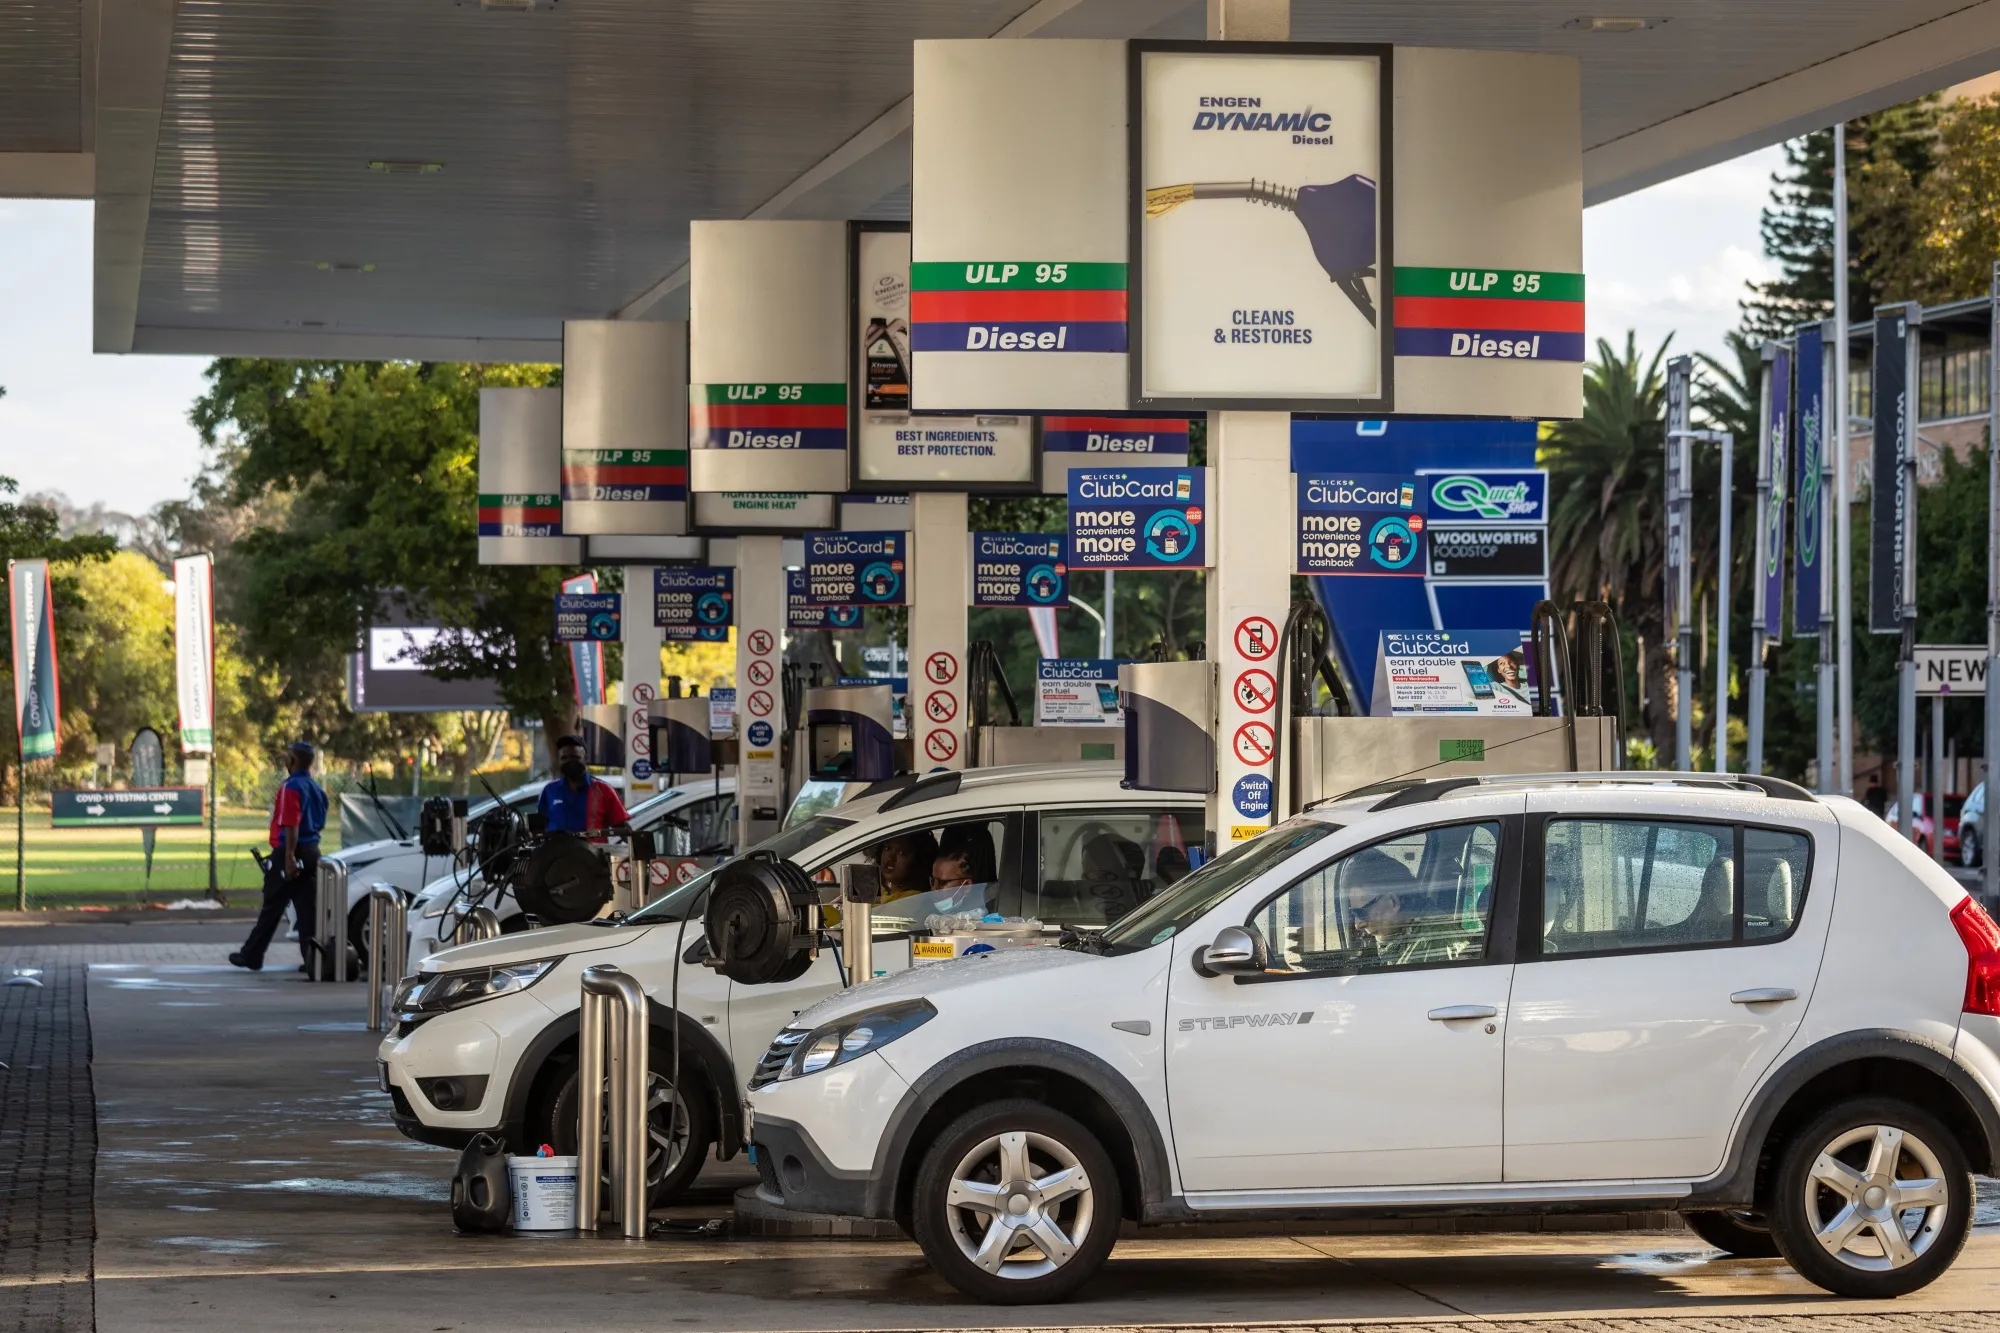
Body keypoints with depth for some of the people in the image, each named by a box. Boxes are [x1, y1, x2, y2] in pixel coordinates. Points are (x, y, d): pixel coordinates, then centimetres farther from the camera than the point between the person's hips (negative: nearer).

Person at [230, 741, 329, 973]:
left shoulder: (291, 787, -14)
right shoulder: (317, 789, 12)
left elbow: (291, 826, -22)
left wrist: (289, 857, -25)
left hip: (289, 853, -7)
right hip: (312, 852, 7)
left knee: (272, 908, 1)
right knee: (308, 908, 5)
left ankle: (252, 955, 9)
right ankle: (312, 959, 1)